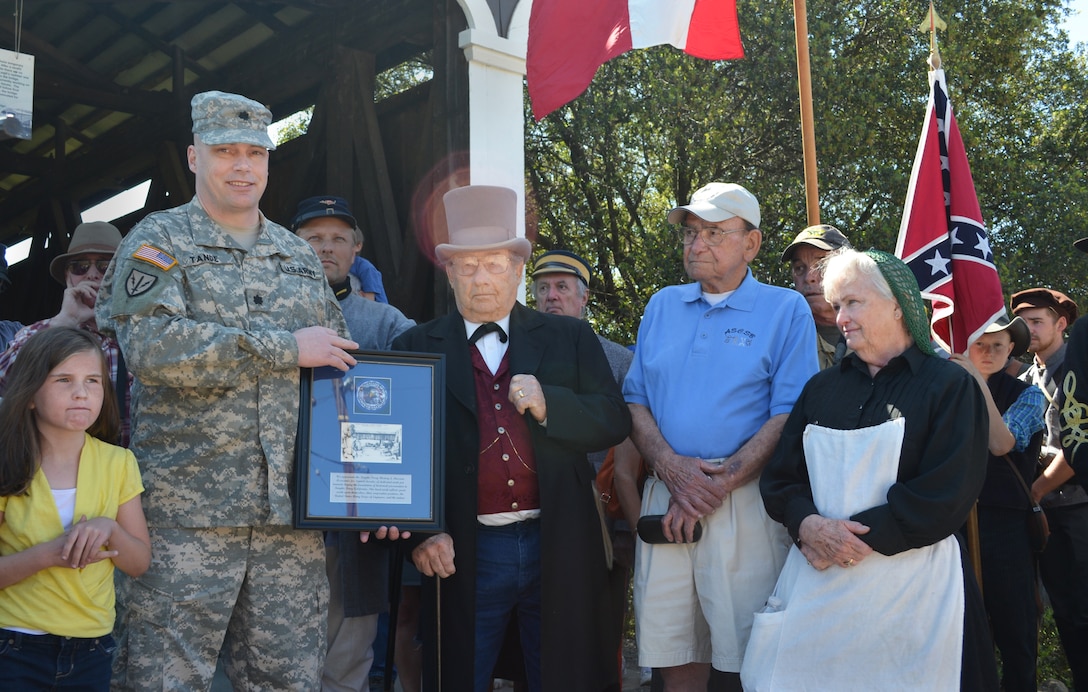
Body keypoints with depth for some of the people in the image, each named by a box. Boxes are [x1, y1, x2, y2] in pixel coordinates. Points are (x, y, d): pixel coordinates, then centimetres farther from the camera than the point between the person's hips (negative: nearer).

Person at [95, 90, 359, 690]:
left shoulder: (299, 254, 18)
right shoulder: (158, 239, 2)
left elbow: (340, 371, 20)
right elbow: (152, 347, -16)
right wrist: (289, 349, -13)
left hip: (292, 513, 5)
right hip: (186, 511, -4)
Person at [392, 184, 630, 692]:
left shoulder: (571, 340, 8)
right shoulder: (416, 348, 5)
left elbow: (614, 421, 1)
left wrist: (549, 403, -16)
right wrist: (421, 532, -11)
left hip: (559, 550, 1)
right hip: (464, 555, -1)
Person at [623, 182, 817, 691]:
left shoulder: (786, 310, 2)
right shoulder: (662, 306, 15)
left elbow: (788, 417, -6)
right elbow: (635, 401, 11)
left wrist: (718, 485, -14)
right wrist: (671, 467, -7)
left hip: (745, 504, -3)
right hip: (664, 498, 4)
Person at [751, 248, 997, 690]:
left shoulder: (949, 386, -1)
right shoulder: (822, 388, 14)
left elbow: (947, 492, -12)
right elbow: (781, 475, 9)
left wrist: (859, 536, -16)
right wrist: (808, 525, -12)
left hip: (908, 582, -4)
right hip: (816, 579, 4)